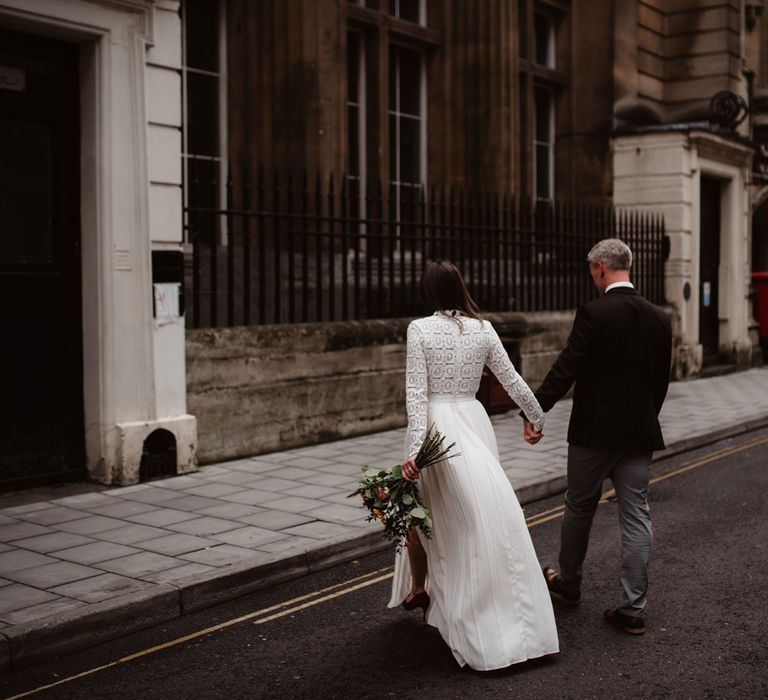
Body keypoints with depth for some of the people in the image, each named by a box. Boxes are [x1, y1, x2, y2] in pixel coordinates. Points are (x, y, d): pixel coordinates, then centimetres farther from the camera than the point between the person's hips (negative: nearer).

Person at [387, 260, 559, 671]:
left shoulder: (420, 329, -7)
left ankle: (419, 587, 31)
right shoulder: (482, 328, 3)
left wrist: (415, 448, -18)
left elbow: (416, 391, -14)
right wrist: (537, 417, 22)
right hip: (473, 421, 3)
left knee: (420, 507, 16)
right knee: (484, 513, 9)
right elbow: (511, 380, 7)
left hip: (436, 423, -3)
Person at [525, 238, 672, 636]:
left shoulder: (594, 313, -14)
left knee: (579, 509, 14)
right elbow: (661, 380, 10)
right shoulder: (658, 318, 4)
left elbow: (566, 368, -17)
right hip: (639, 433, 4)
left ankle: (568, 584, 33)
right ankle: (632, 609, 7)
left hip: (593, 431, -4)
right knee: (636, 517, 6)